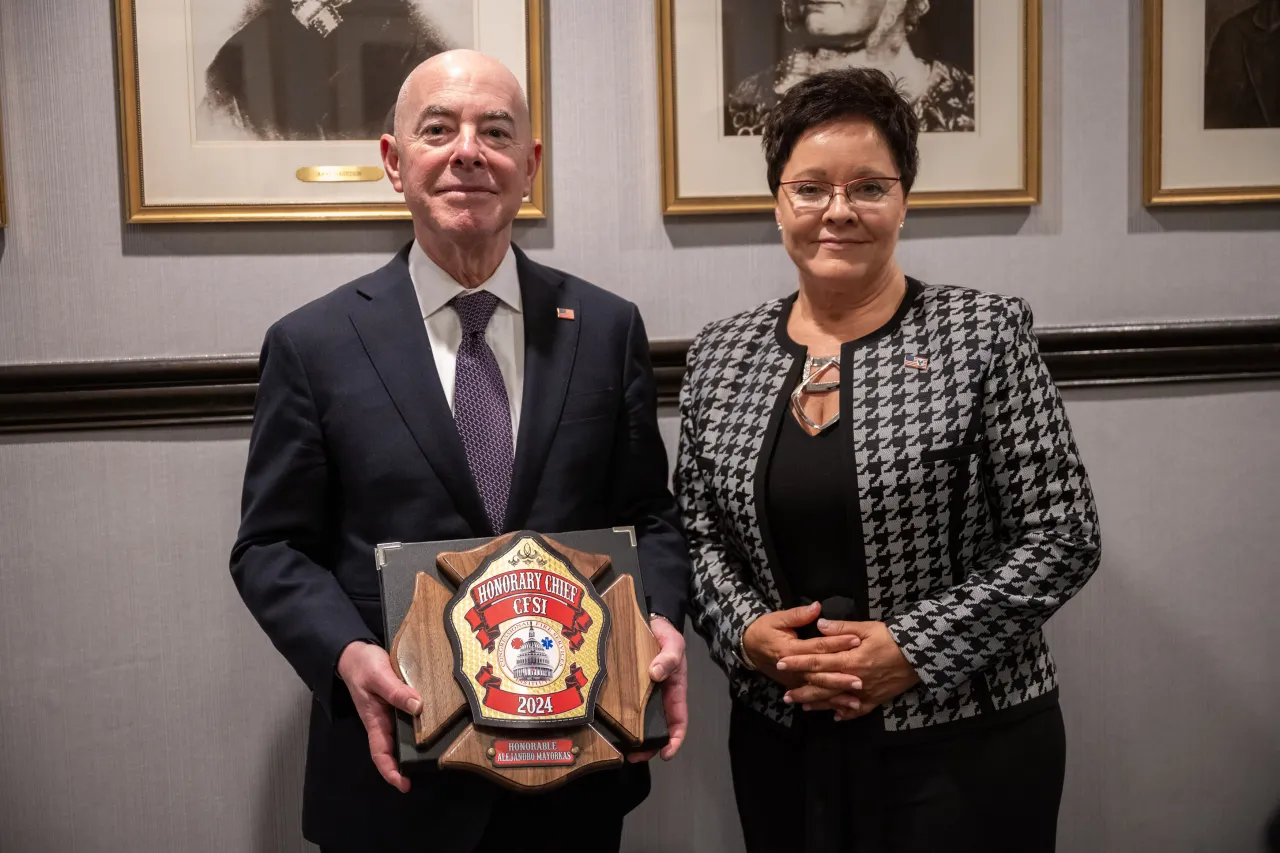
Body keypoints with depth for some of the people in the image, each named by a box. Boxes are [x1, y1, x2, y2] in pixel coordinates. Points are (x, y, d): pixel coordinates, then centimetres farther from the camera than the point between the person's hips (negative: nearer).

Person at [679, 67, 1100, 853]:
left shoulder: (985, 336, -8)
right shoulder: (721, 356, 3)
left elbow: (1062, 538, -9)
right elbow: (696, 532, 7)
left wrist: (914, 649, -16)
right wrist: (746, 632, -10)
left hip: (966, 749, -3)